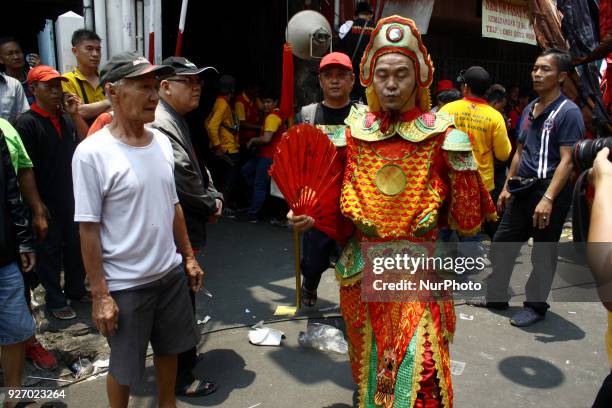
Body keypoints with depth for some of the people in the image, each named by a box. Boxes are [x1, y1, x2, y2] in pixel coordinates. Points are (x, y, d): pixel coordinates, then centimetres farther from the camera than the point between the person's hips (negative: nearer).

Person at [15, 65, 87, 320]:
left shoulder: (66, 117, 6)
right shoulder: (26, 123, -12)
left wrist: (76, 115, -5)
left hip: (72, 196, 6)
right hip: (47, 202, -5)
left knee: (76, 245, 17)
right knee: (49, 251, 9)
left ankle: (75, 289, 36)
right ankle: (55, 300, 24)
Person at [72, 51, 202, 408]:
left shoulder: (162, 142, 1)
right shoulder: (92, 153, -17)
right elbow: (88, 229, -15)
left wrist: (188, 256, 12)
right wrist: (100, 294, -14)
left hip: (171, 273, 6)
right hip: (125, 284, -6)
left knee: (170, 348, 23)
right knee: (124, 368, 14)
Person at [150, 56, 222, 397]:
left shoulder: (178, 121, 14)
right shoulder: (161, 125, -22)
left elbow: (200, 170, 18)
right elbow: (184, 180, -25)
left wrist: (215, 196, 0)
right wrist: (211, 205, -7)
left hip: (187, 232, 11)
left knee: (184, 302, 25)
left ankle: (183, 354, 45)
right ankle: (181, 376, 23)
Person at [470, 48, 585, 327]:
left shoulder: (568, 112, -11)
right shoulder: (529, 110, 12)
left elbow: (567, 160, -18)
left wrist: (548, 199, -26)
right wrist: (507, 187, 16)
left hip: (550, 191, -7)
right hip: (522, 189, 8)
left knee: (543, 254, 5)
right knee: (501, 244, 13)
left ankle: (535, 306, 22)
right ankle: (496, 296, 28)